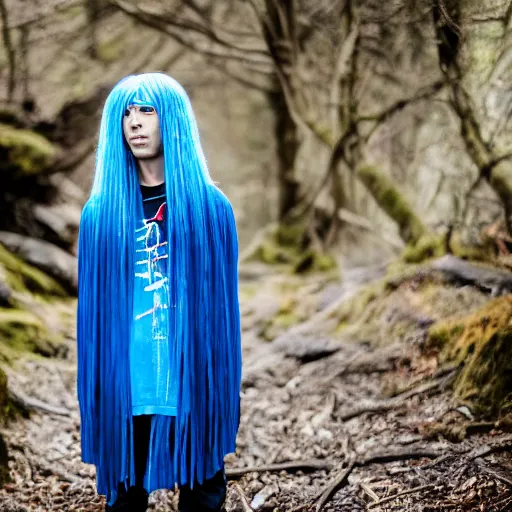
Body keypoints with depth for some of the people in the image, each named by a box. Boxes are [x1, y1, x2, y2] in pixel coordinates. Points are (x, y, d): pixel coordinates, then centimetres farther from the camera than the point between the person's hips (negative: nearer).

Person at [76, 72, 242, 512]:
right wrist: (93, 393, 3)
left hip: (194, 389, -1)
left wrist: (228, 391, 0)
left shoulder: (209, 207, 0)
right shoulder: (102, 212, 3)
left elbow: (225, 304, 1)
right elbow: (92, 308, 4)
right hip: (126, 393, 1)